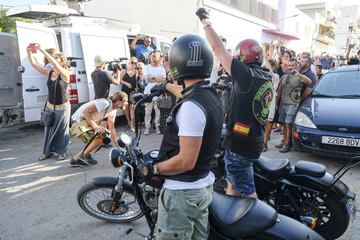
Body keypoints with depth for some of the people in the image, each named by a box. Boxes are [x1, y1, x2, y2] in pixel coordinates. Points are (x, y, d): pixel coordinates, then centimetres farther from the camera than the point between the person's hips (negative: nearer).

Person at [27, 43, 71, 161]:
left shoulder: (65, 73, -14)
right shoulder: (49, 72, 2)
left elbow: (55, 64, -32)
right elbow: (34, 64, -2)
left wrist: (42, 50, -34)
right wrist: (29, 51, -18)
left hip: (62, 107, -5)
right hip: (50, 106, 5)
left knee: (62, 130, 6)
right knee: (49, 130, 11)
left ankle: (62, 152, 20)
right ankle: (48, 151, 25)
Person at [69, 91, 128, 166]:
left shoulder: (113, 110, 7)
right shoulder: (105, 103, -23)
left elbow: (112, 128, 14)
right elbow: (86, 111, -29)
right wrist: (95, 127, -32)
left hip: (88, 122, 10)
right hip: (79, 120, -10)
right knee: (102, 134, -23)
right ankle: (84, 155, -4)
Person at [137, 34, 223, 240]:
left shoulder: (191, 106, -26)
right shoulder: (211, 94, 3)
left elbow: (186, 161, -26)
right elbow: (188, 94, 26)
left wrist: (153, 168, -11)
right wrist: (166, 86, 43)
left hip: (182, 193, -9)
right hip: (204, 186, 9)